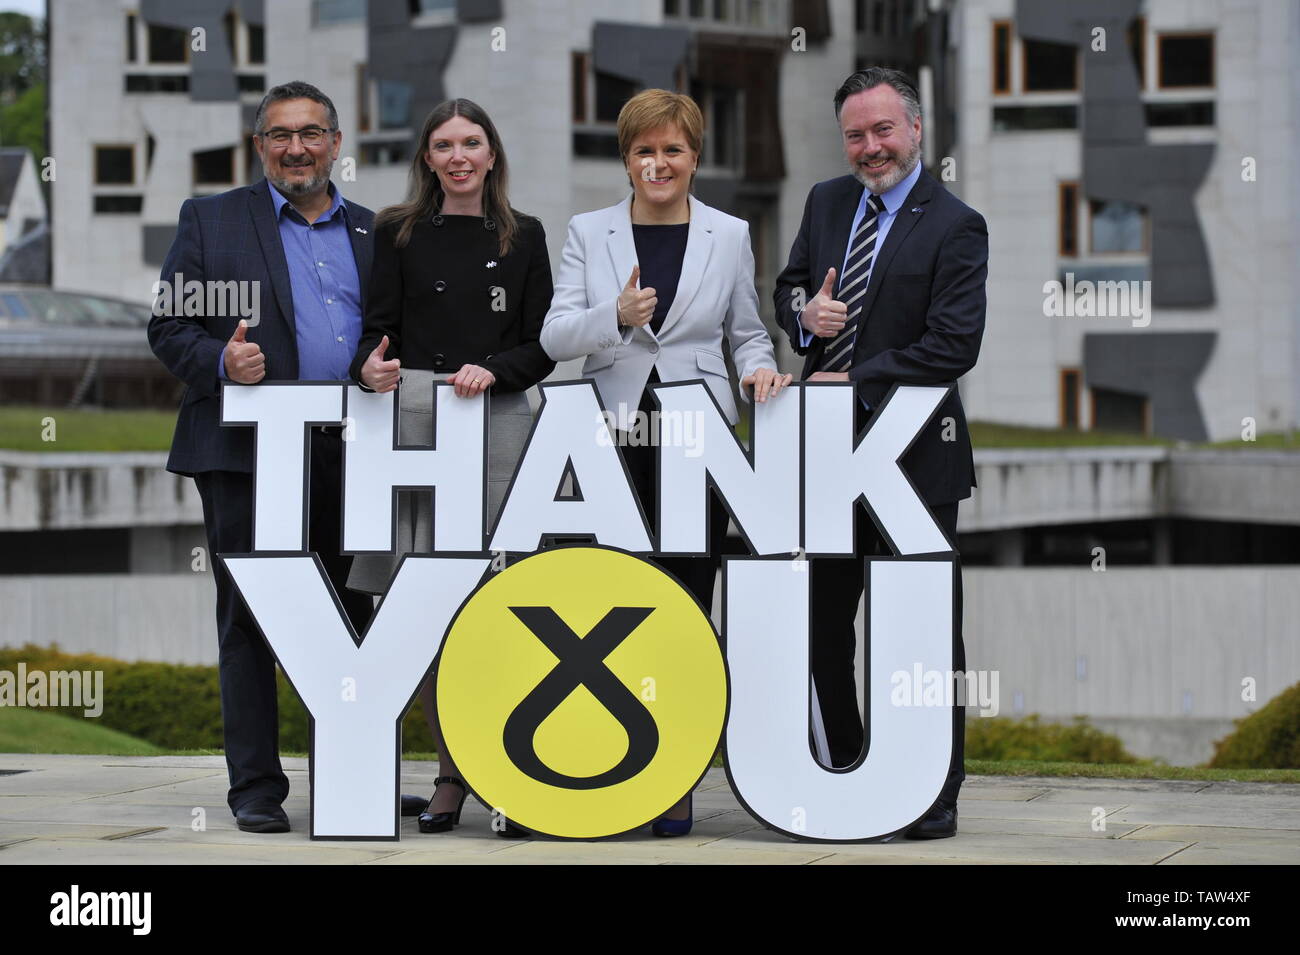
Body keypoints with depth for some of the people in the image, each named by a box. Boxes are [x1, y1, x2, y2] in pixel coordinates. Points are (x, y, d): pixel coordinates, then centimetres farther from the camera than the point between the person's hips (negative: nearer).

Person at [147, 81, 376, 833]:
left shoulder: (373, 233, 15)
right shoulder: (211, 220, 6)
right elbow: (169, 327, 2)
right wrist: (222, 362, -17)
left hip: (350, 456, 3)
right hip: (247, 454, -3)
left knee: (352, 617, 6)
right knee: (250, 619, 0)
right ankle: (256, 786, 5)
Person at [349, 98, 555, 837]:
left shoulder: (524, 237, 10)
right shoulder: (399, 233, 11)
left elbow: (544, 346, 8)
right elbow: (379, 326, 6)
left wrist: (492, 370, -10)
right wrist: (371, 367, -16)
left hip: (500, 417, -1)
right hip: (415, 416, 1)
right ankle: (453, 771, 9)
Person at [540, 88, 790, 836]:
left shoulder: (729, 235, 9)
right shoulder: (590, 233, 8)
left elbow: (748, 332, 15)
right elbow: (555, 336, 1)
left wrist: (760, 367, -7)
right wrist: (617, 316, -17)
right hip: (613, 441, 0)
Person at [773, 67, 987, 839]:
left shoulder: (955, 227, -9)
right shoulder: (826, 203, 11)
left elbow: (953, 347, -16)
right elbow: (789, 286, 20)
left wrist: (855, 384, -18)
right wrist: (805, 311, -5)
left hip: (912, 456, -6)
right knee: (821, 618, 12)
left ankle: (936, 795, 7)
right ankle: (840, 773, 24)